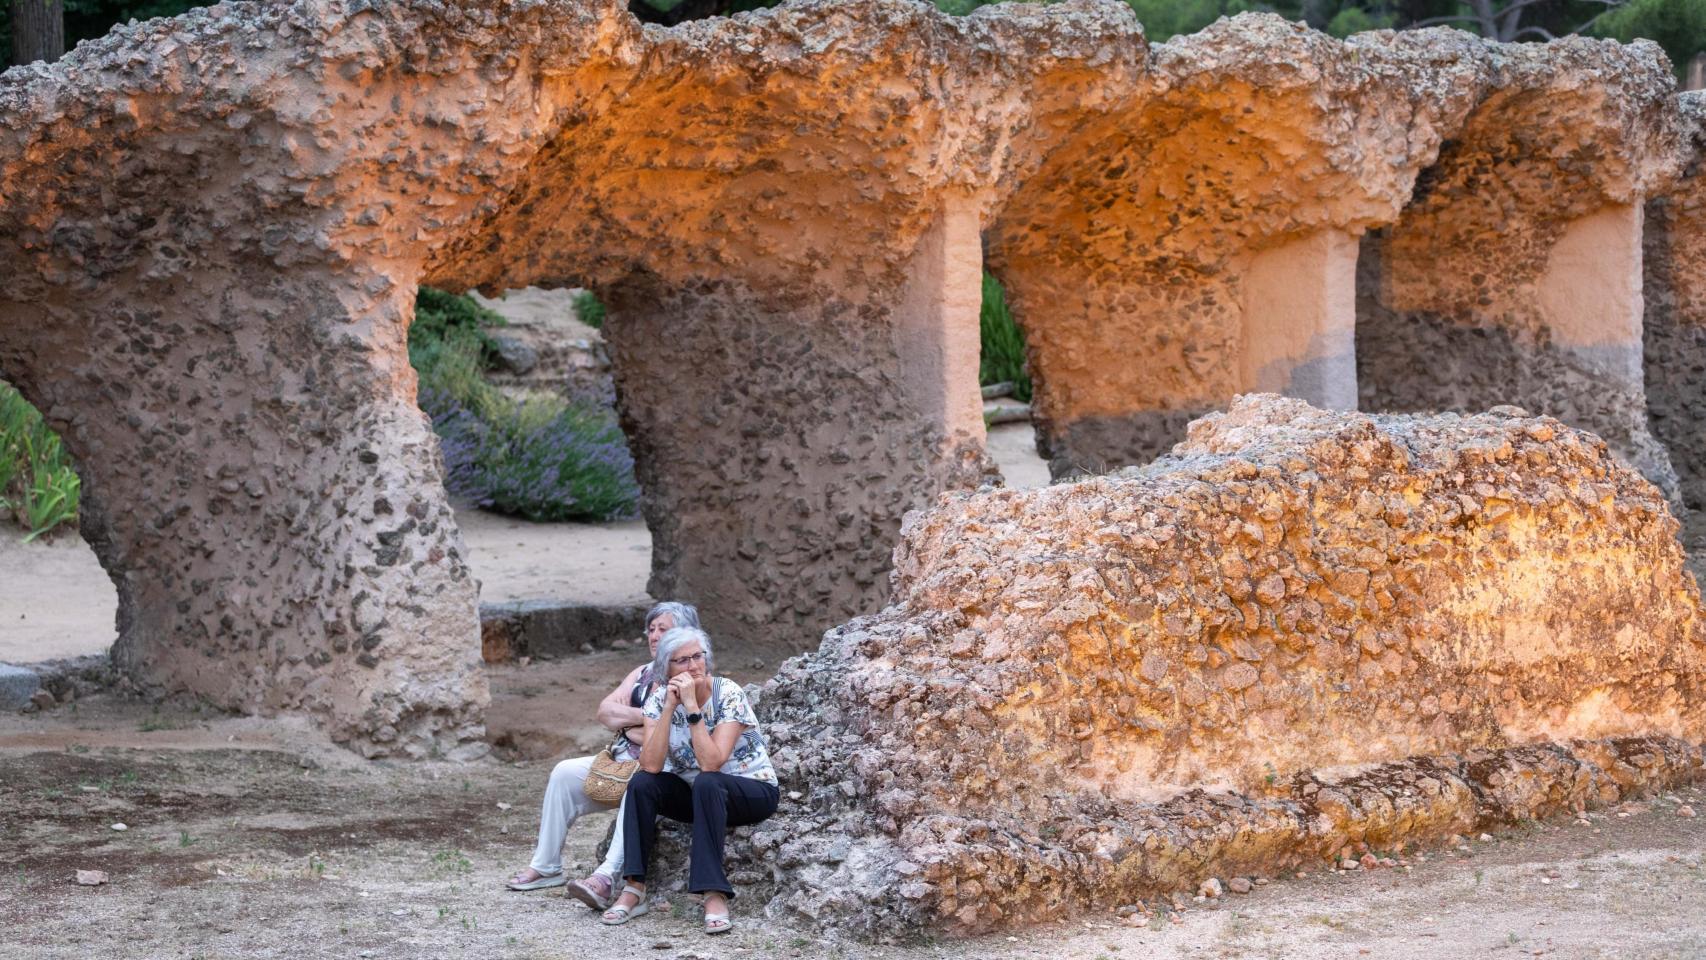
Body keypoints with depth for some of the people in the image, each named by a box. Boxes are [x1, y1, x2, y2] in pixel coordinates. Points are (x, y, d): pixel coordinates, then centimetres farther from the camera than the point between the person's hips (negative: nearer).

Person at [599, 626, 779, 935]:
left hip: (753, 791, -4)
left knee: (707, 784, -36)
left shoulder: (728, 694, -20)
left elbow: (711, 763, -31)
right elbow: (651, 766, -22)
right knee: (642, 783, -22)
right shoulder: (659, 699, -8)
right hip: (696, 793, 4)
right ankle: (634, 889, -23)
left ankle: (715, 895, -38)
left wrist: (691, 705, -33)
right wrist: (669, 707, -27)